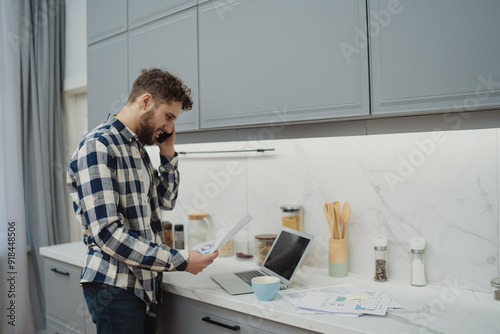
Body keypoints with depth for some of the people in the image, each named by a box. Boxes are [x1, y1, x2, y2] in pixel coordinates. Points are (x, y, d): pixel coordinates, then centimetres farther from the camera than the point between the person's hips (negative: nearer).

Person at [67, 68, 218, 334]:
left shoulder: (138, 148, 11)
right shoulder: (97, 147, -17)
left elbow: (166, 201, 19)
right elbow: (107, 232, -24)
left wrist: (168, 154, 5)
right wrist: (179, 260, -23)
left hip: (147, 282, 9)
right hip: (116, 285, -8)